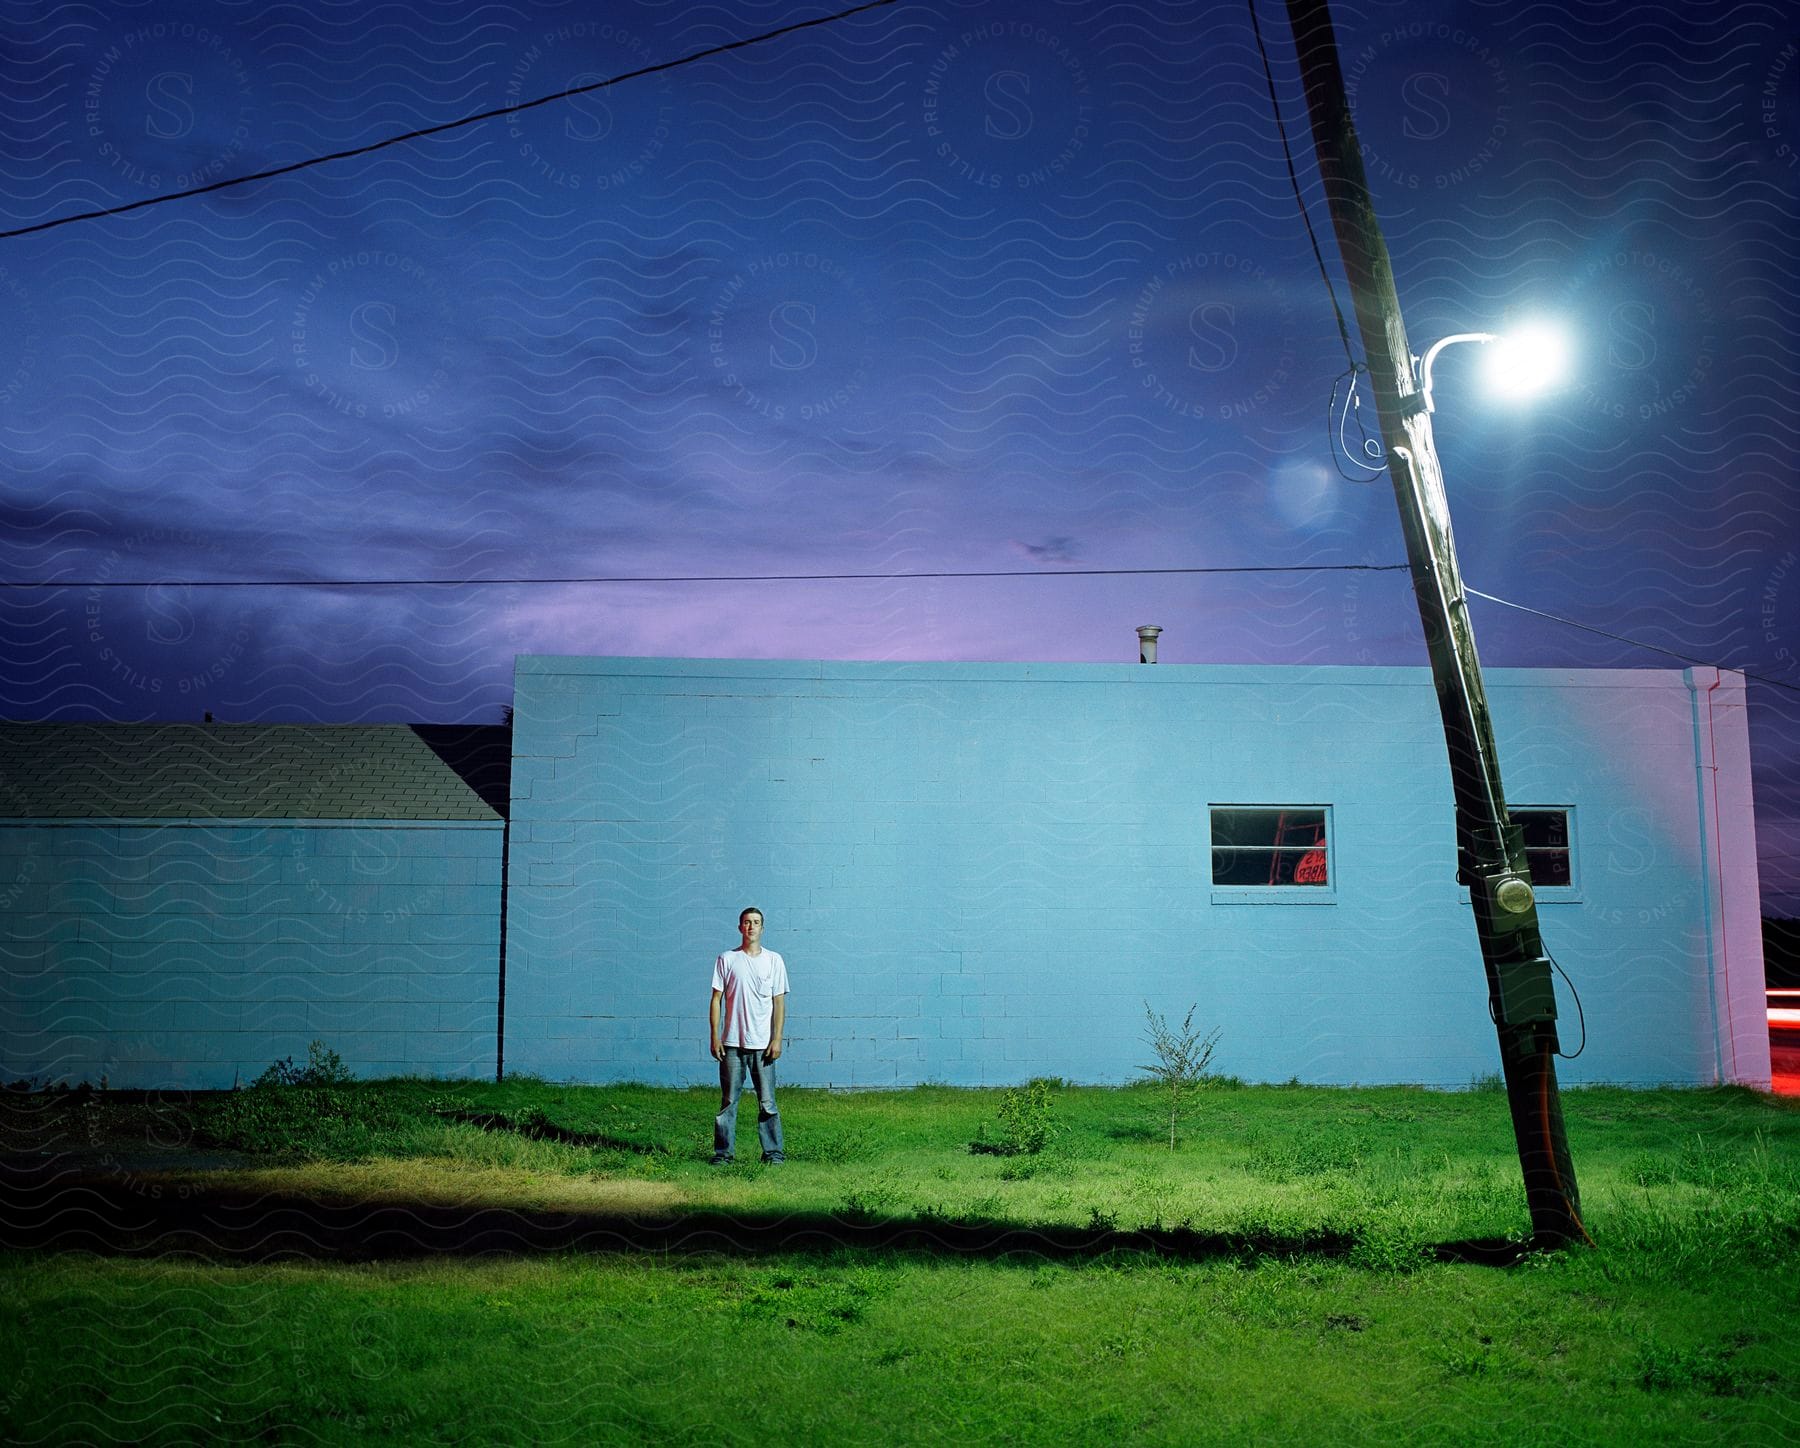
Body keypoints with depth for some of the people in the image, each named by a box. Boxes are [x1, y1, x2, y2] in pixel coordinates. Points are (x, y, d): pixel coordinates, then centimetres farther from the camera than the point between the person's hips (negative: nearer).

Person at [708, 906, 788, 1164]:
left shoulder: (774, 960, 5)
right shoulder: (726, 959, 4)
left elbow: (779, 1003, 4)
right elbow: (716, 999, 5)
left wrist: (777, 1039, -3)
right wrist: (714, 1036, -2)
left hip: (763, 1044, 0)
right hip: (732, 1043, 0)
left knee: (767, 1102, 2)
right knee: (728, 1101, 4)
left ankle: (773, 1151, 9)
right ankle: (723, 1152, 11)